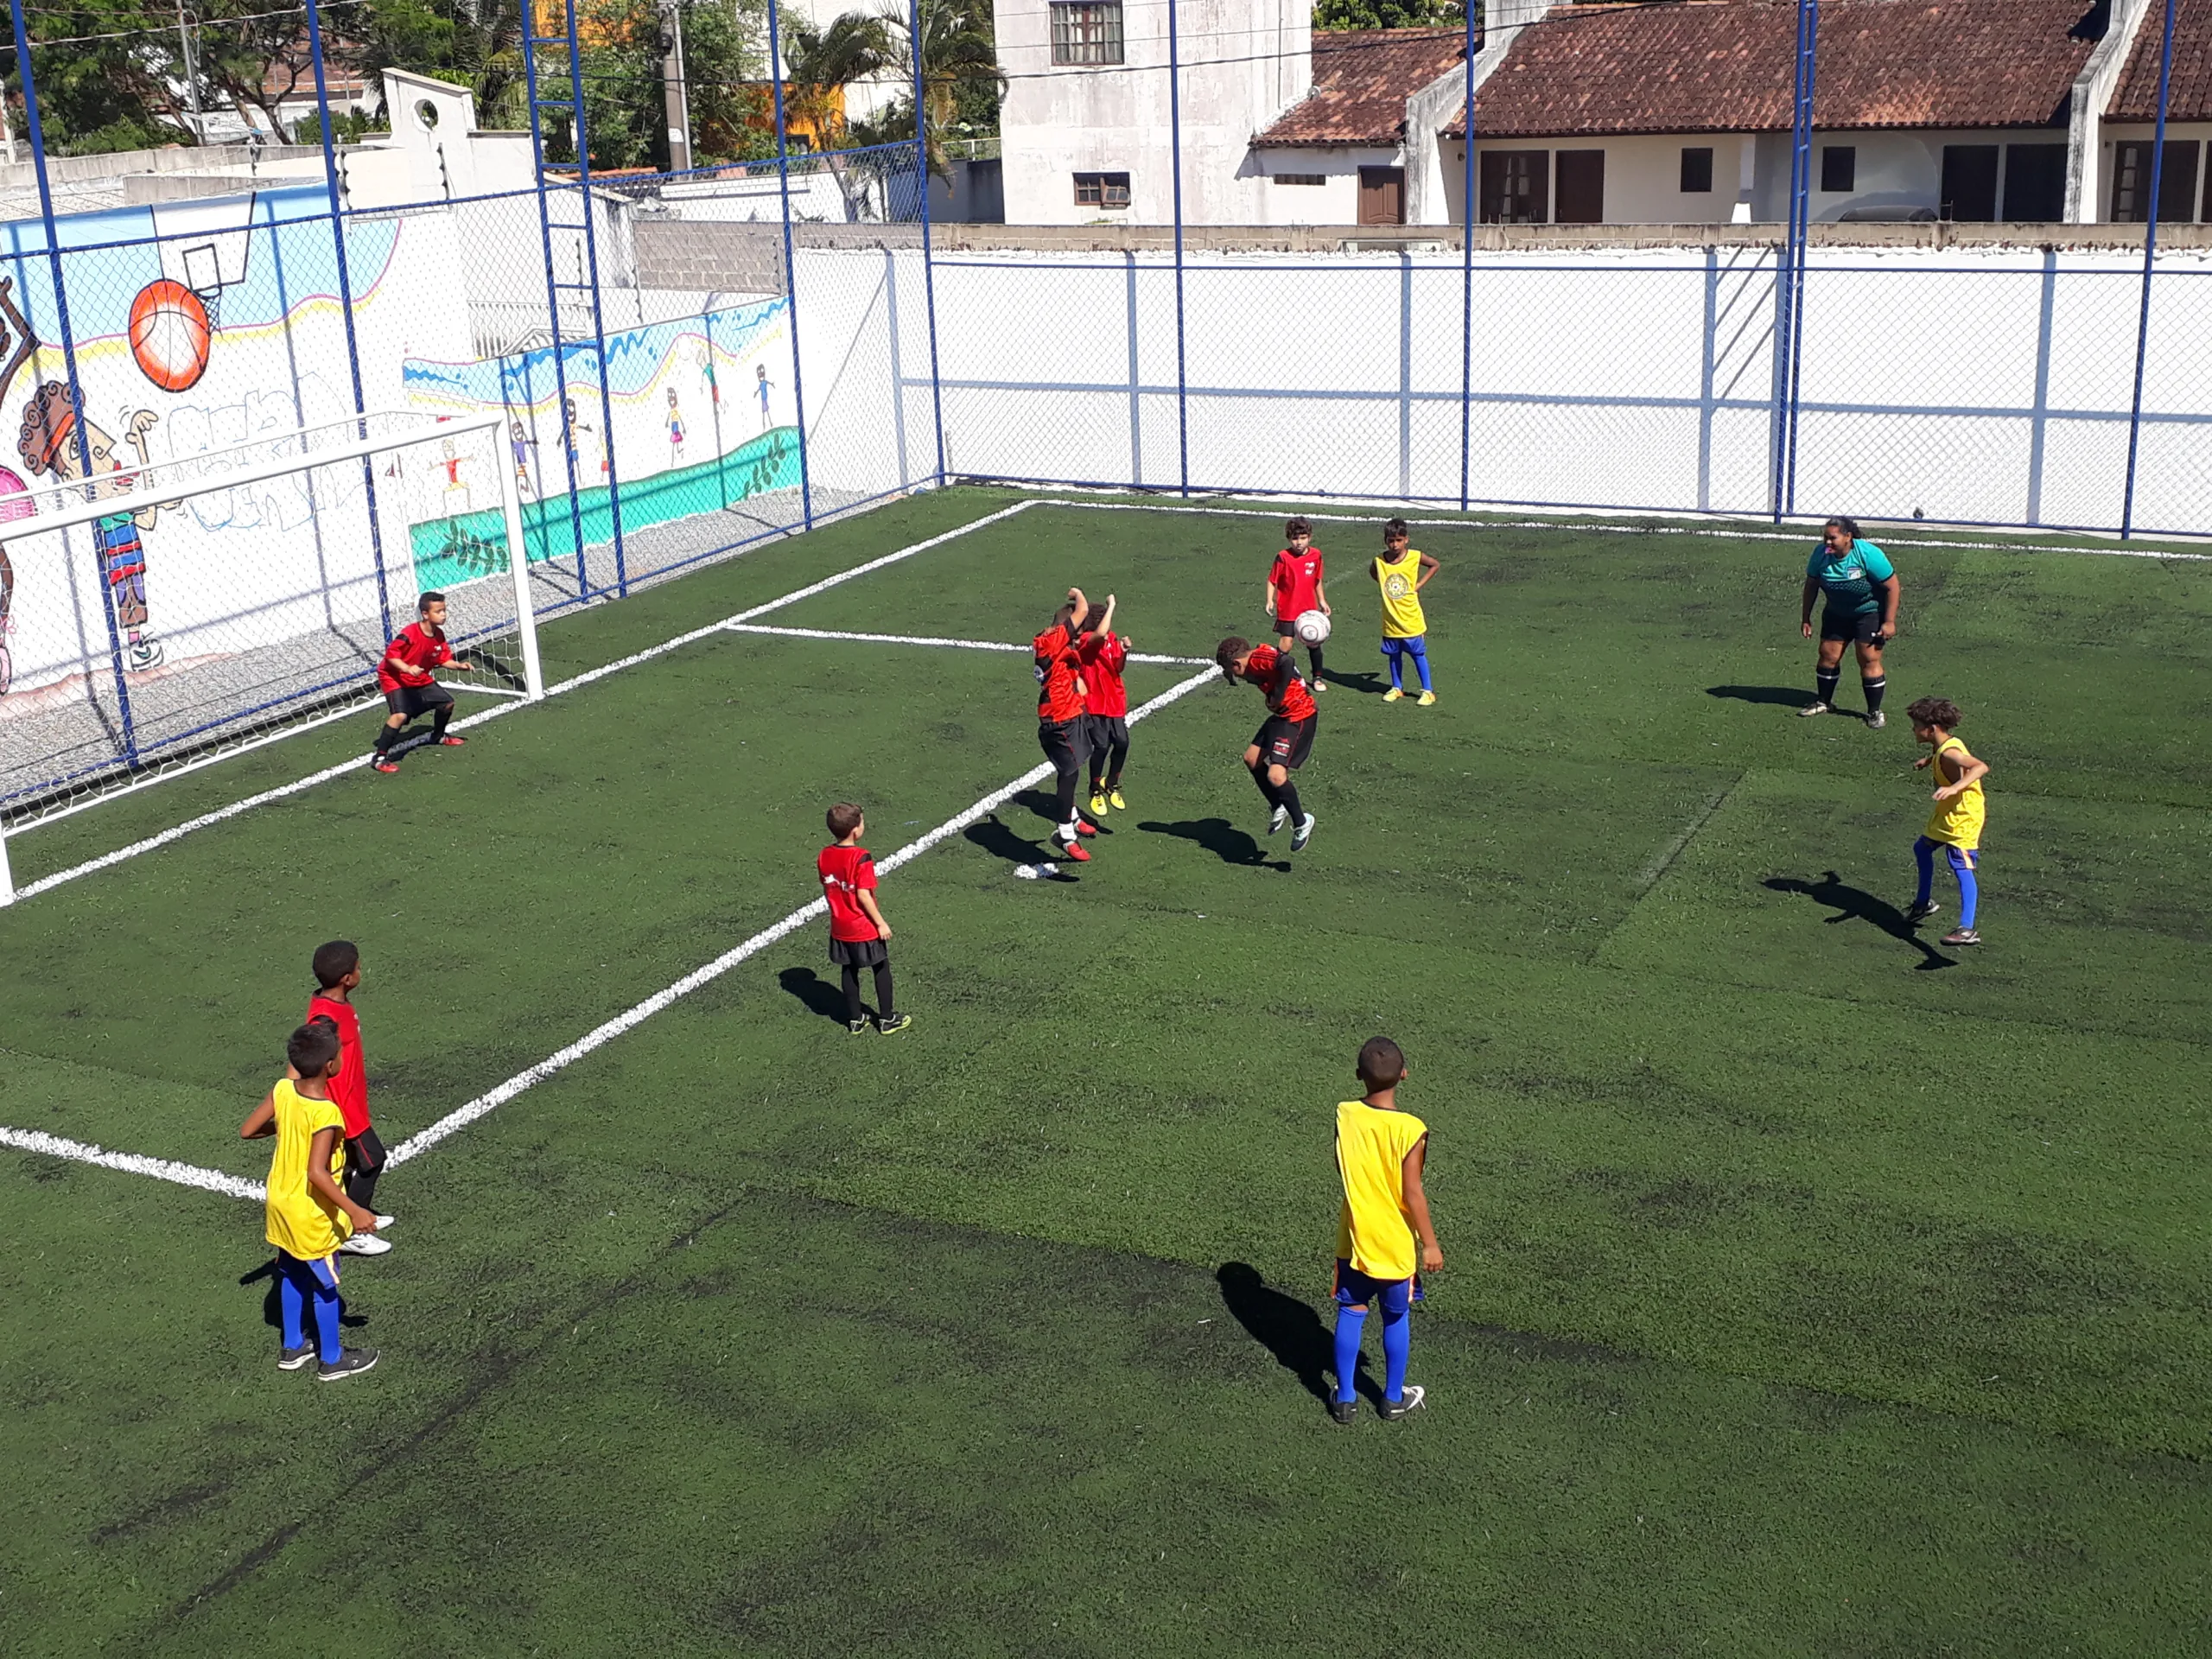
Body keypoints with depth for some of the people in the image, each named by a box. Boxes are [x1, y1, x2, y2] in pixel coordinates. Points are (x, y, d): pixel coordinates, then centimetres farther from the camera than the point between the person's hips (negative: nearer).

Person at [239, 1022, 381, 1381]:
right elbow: (317, 1172, -35)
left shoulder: (282, 1090, -11)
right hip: (312, 1214, -7)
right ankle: (332, 1359, 26)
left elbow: (247, 1131, -2)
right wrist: (353, 1211, -31)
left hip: (282, 1202, 7)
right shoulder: (326, 1113, -31)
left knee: (292, 1276, 23)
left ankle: (292, 1347, 39)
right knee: (325, 1285, 11)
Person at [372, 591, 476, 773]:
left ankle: (438, 736, 44)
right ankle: (380, 757, -20)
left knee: (447, 702, 14)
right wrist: (407, 668, -42)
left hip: (421, 680, 8)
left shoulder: (438, 635, -4)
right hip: (394, 678, -8)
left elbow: (444, 659, 6)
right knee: (400, 715, -28)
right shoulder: (409, 634, -29)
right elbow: (390, 654, -28)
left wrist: (459, 665, -11)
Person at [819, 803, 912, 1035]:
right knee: (881, 969, 12)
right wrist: (881, 923, -15)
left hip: (840, 927, 6)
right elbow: (863, 895, -23)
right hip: (864, 928, -6)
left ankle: (855, 1019, 27)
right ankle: (887, 1019, 20)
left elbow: (828, 890, 5)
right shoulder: (860, 858, -24)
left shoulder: (824, 857, -4)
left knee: (849, 971, 18)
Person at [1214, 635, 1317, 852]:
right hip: (1282, 716, 11)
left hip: (1297, 718, -11)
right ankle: (1280, 809, 34)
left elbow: (1287, 662, -36)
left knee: (1275, 775, -18)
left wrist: (1278, 696, -25)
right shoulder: (1257, 661, 11)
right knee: (1252, 759, 18)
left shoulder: (1258, 659, -19)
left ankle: (1302, 822, 4)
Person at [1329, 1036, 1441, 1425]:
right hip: (1396, 1244, -3)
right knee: (1396, 1319, 16)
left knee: (1350, 1314, 16)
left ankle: (1345, 1399, 23)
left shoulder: (1344, 1115, -11)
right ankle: (1394, 1399, 29)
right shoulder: (1410, 1129, -23)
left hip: (1353, 1238, 3)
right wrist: (1430, 1244, -8)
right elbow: (1413, 1194, -18)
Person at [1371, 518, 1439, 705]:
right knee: (1394, 655, 14)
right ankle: (1396, 688, 30)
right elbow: (1374, 573, 15)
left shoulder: (1415, 557, -12)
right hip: (1391, 619, 2)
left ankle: (1427, 691, 13)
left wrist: (1419, 584, -4)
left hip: (1411, 619, -2)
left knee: (1418, 654, 5)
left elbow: (1434, 565, 5)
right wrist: (1384, 586, -2)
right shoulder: (1379, 561, -8)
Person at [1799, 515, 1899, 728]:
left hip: (1870, 613, -5)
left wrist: (1889, 622, -20)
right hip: (1836, 613, 5)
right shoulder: (1820, 554, -14)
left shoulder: (1868, 554, -26)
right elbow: (1811, 585, 2)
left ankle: (1874, 711, 0)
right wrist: (1806, 617, 4)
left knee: (1869, 659, -10)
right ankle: (1823, 702, 25)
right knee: (1828, 655, 6)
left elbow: (1892, 587, -18)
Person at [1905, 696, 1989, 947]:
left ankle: (1967, 930, -33)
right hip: (1946, 815, 11)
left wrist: (1955, 787, -49)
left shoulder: (1949, 753, -26)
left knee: (1962, 868, -21)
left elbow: (1981, 767, -40)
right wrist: (1927, 760, 32)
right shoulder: (1941, 747, 4)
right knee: (1921, 849, 29)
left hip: (1962, 820, -11)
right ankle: (1925, 903, 49)